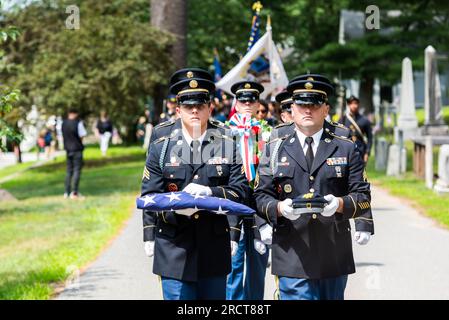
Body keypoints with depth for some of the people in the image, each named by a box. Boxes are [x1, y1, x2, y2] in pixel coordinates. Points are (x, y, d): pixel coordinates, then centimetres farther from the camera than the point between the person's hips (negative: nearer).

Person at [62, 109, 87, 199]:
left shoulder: (63, 123, 5)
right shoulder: (78, 123, -12)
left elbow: (62, 136, 10)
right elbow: (82, 135, -10)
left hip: (68, 149, 6)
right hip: (77, 149, -6)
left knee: (69, 170, 15)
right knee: (77, 170, -3)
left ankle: (67, 192, 15)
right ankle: (74, 193, -8)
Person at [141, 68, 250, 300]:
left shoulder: (227, 144, 5)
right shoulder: (161, 146, 2)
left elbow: (240, 190, -1)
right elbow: (149, 196, 2)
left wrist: (210, 193, -19)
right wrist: (175, 208, -18)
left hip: (215, 250, 2)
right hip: (174, 252, -2)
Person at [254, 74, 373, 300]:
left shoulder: (346, 149, 9)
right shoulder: (274, 150, 9)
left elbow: (362, 195, 4)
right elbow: (261, 196, 4)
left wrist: (340, 204, -17)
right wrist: (279, 208, -18)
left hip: (334, 255, 2)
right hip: (292, 255, -1)